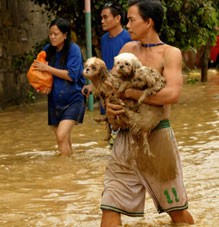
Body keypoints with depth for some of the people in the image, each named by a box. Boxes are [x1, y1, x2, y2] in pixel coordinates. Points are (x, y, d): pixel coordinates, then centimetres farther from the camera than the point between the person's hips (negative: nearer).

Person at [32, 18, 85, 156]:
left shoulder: (73, 49, -12)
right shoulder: (48, 50, 2)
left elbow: (71, 75, -19)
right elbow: (38, 71, 13)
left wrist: (47, 68, -18)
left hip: (73, 100, -5)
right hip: (55, 102, 6)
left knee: (62, 136, -22)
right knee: (65, 141, 12)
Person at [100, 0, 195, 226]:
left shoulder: (170, 53, -7)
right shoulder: (128, 49, 9)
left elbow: (172, 94, -23)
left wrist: (129, 93, -17)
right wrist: (108, 103, -8)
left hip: (157, 137, -4)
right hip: (126, 138, 4)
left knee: (176, 209, 11)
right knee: (110, 208, -3)